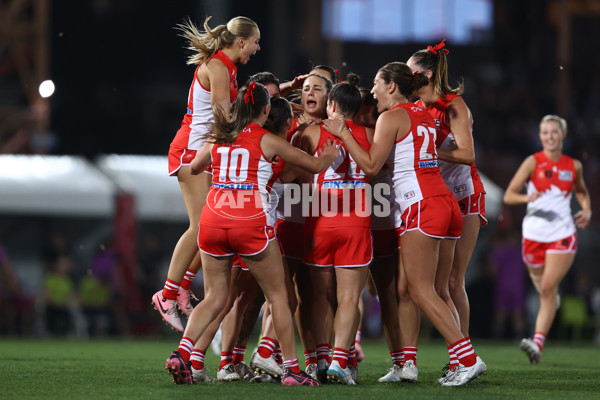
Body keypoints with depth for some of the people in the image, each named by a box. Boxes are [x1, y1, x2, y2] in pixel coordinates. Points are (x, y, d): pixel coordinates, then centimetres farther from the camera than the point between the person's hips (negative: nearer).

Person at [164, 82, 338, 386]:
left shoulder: (218, 140, 14)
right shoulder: (267, 141, 4)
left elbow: (194, 167, 34)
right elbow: (314, 165, 12)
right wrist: (329, 156, 34)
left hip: (212, 220, 4)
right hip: (250, 223, -4)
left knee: (214, 297, 13)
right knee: (278, 296, 9)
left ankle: (181, 353, -8)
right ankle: (291, 369, 8)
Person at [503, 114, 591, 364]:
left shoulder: (574, 166, 5)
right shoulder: (533, 162, -3)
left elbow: (581, 192, 25)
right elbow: (508, 196, -6)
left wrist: (587, 210, 6)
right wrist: (527, 197, -26)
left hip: (562, 235, -1)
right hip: (534, 233, 1)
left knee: (547, 289, -14)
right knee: (543, 288, 14)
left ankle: (537, 343, -18)